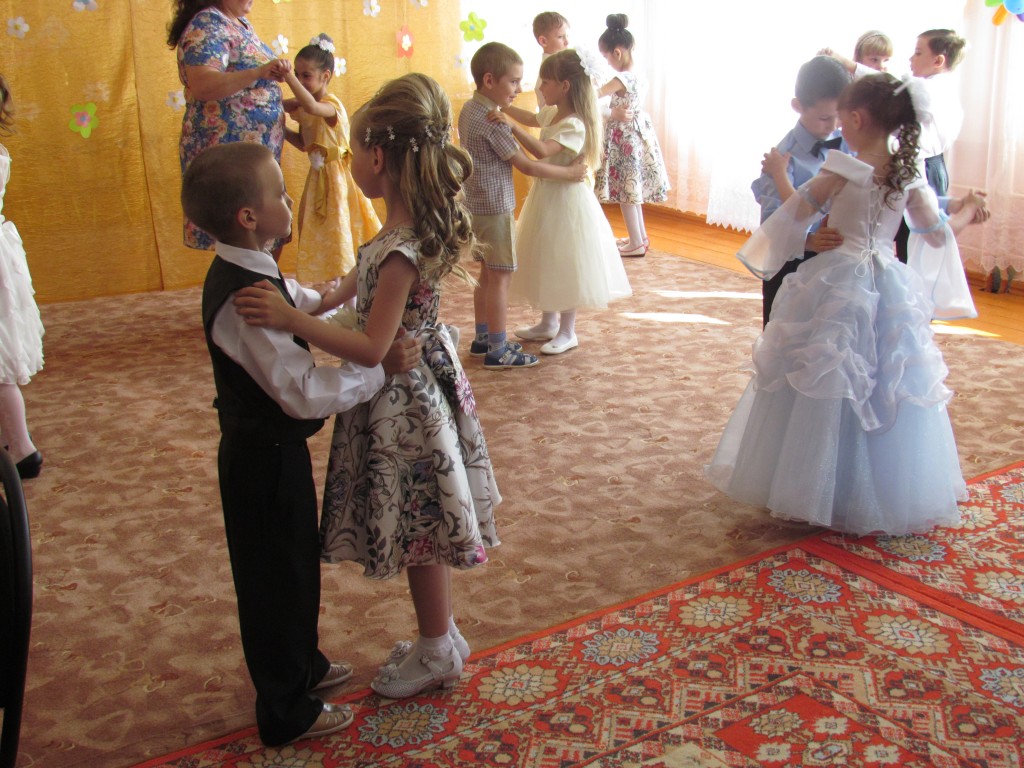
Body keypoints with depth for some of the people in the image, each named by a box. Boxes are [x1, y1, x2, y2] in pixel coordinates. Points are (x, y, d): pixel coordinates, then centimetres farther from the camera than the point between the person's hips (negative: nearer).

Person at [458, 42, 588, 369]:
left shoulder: (469, 110, 7)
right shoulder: (493, 122, -20)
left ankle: (482, 338, 27)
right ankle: (498, 351, 3)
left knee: (487, 275, 18)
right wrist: (569, 173, -10)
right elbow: (527, 166, -18)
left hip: (476, 205, 9)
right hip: (495, 208, -9)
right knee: (500, 278, -3)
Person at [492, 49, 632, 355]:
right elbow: (531, 118, 27)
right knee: (546, 262, 18)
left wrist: (511, 126, -42)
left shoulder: (573, 125, -24)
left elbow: (542, 151, -39)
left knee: (566, 265, 1)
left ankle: (567, 332, 14)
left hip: (566, 199, -10)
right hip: (546, 194, 10)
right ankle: (549, 323, 33)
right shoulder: (553, 114, 4)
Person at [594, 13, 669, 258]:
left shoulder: (622, 79, -22)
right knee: (632, 188, 19)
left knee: (626, 191, 1)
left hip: (624, 137, -9)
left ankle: (636, 243, 8)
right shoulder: (637, 76, 5)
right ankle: (641, 236, 29)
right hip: (635, 132, 9)